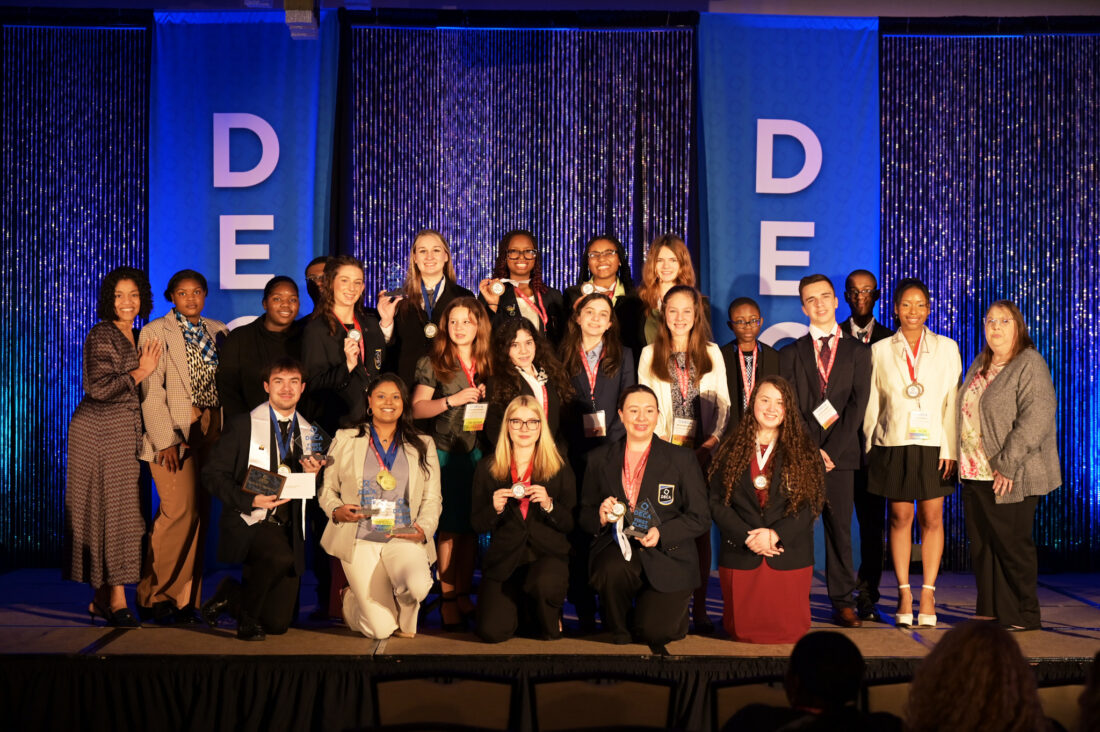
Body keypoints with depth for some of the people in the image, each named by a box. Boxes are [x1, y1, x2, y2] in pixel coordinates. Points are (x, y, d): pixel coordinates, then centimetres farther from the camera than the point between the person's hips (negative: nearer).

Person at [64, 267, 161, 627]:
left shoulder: (133, 337, 16)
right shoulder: (102, 335, -10)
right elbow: (100, 387, -19)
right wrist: (141, 372, -12)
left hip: (123, 433, 8)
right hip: (100, 432, -8)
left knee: (115, 511, 8)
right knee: (112, 509, -7)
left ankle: (101, 598, 15)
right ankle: (117, 600, -3)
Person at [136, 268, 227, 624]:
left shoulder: (218, 331, 14)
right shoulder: (155, 331, 0)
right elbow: (151, 390, -6)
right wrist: (166, 439, -14)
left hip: (211, 428, 5)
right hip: (174, 429, -5)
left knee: (200, 513, 4)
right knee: (180, 510, -13)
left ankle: (185, 599, 11)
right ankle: (154, 595, 3)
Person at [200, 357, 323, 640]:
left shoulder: (310, 433, 12)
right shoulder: (242, 425, 1)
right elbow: (213, 474, -5)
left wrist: (313, 476, -7)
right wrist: (250, 500, -19)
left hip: (288, 529, 4)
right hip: (249, 522, -4)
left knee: (279, 623, -2)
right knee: (280, 558, -37)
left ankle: (231, 594, 30)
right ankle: (248, 616, -8)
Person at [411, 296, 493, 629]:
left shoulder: (488, 364, 12)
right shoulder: (433, 363, 1)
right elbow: (417, 408, -5)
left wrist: (488, 401, -1)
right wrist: (453, 400, -15)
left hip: (479, 451, 3)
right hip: (447, 451, -3)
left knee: (472, 526, 5)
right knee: (450, 526, -4)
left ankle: (463, 594, 15)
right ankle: (447, 599, 5)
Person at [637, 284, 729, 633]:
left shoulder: (711, 353, 12)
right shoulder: (650, 354, 9)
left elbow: (723, 402, 9)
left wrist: (713, 440, -6)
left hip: (702, 451, 1)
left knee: (701, 528, -1)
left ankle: (699, 607, 4)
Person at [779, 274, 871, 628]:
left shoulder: (858, 351, 11)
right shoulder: (791, 353, 11)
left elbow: (857, 405, 1)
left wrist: (831, 450, -9)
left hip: (841, 453, 0)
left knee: (840, 529, 2)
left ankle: (843, 602, 8)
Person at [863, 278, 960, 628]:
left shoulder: (946, 348, 6)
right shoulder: (880, 350, 7)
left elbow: (953, 401, 2)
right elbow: (872, 403, 9)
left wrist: (949, 447, -5)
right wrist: (870, 447, 4)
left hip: (933, 444, 0)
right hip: (894, 445, 0)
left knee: (932, 518, 2)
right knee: (900, 517, 2)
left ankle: (927, 594, 10)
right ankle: (904, 594, 10)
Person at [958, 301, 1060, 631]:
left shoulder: (1030, 365, -9)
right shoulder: (980, 365, 15)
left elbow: (1035, 419, -18)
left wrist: (1007, 465, -21)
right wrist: (964, 461, 13)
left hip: (1009, 476, -7)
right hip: (975, 474, 7)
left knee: (1012, 545, -1)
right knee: (982, 545, 9)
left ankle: (1023, 616, 11)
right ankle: (989, 614, 17)